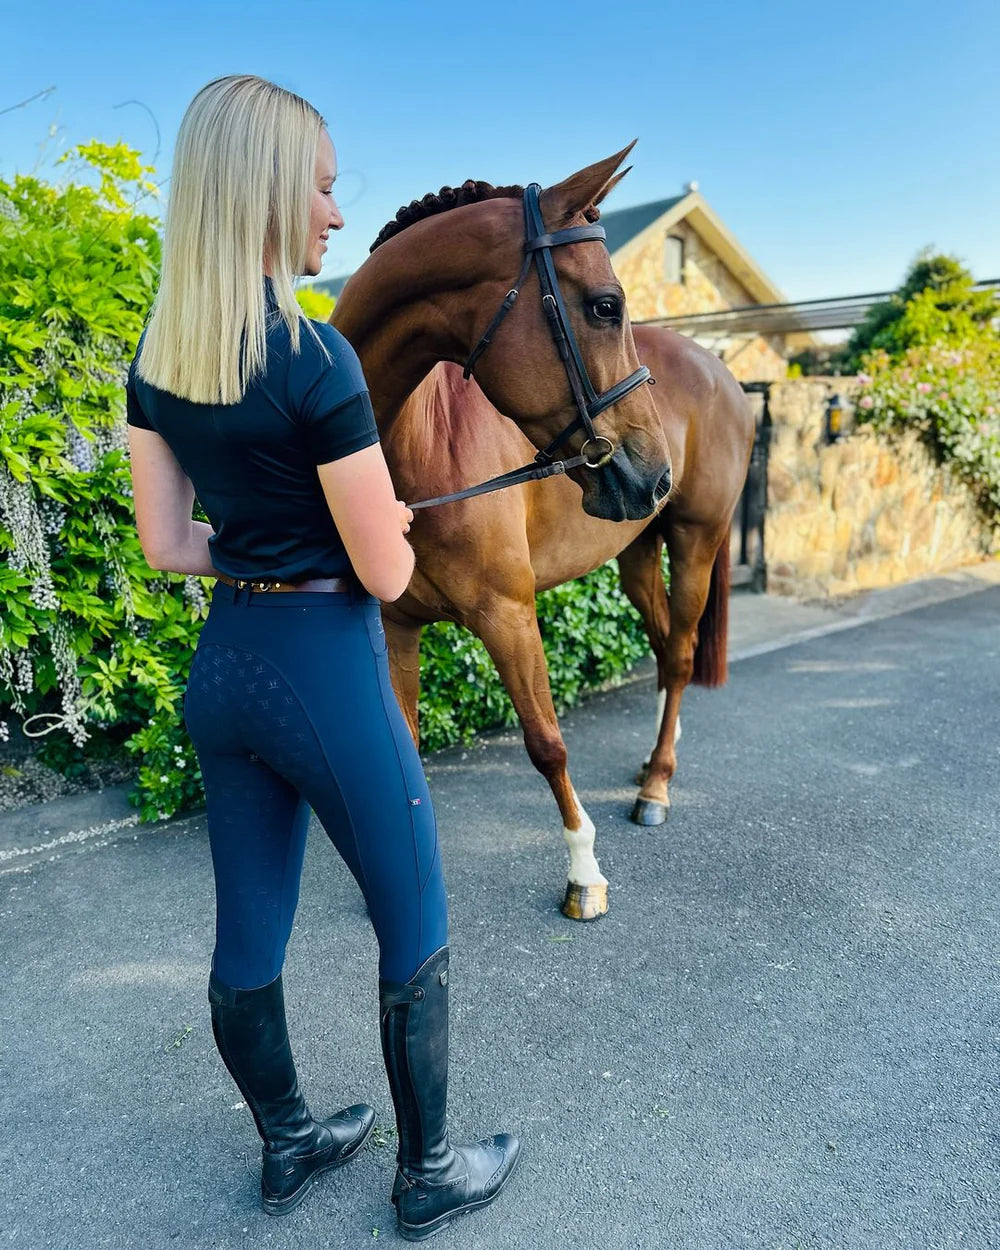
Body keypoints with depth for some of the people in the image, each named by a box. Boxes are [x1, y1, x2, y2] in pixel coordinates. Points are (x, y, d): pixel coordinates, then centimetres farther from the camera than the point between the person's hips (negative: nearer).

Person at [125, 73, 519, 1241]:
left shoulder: (157, 361, 3)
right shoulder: (314, 359, -20)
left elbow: (166, 544, 6)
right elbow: (385, 573, -16)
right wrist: (387, 524, 5)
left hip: (222, 665, 8)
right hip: (323, 672, -7)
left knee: (248, 936, 20)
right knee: (416, 936, 13)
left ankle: (288, 1145, 44)